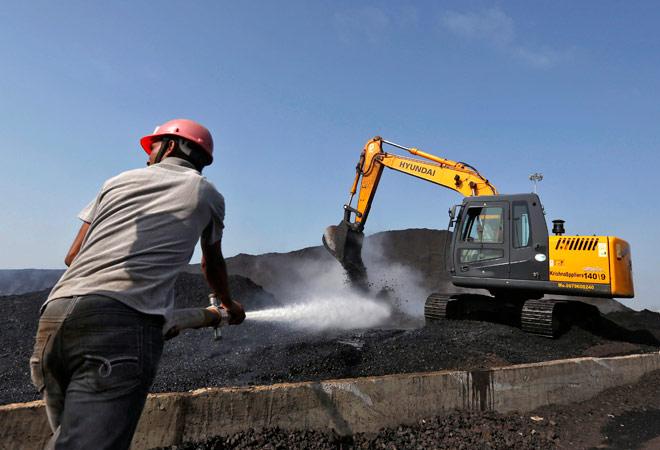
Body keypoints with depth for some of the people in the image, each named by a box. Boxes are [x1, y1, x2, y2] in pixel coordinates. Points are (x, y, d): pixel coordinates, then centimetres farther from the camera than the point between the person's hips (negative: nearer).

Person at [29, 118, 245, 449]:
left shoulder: (120, 180, 23)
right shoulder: (207, 194, 17)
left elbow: (73, 256, 23)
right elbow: (213, 265, 30)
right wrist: (229, 304, 48)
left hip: (55, 315, 5)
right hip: (123, 322, -5)